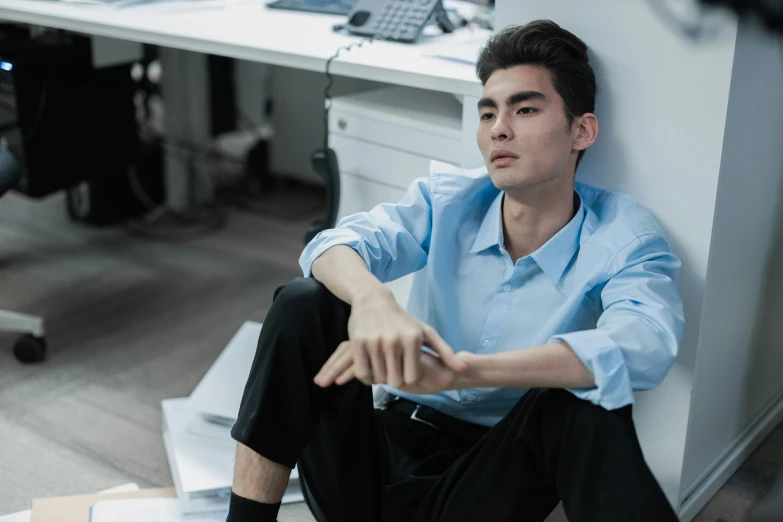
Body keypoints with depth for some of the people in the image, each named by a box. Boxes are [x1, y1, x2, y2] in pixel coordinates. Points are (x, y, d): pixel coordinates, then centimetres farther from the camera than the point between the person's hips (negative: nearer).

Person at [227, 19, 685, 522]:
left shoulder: (623, 237, -10)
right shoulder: (448, 199, -3)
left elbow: (645, 346, -31)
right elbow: (336, 244, -18)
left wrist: (459, 370, -44)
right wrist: (372, 300, -43)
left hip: (478, 481, -3)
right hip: (384, 448, 4)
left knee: (590, 408, -32)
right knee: (304, 305, -19)